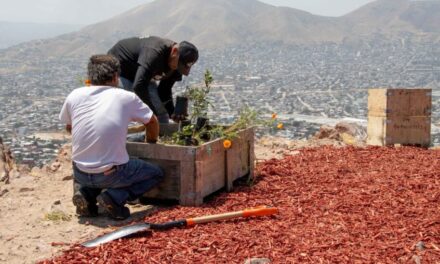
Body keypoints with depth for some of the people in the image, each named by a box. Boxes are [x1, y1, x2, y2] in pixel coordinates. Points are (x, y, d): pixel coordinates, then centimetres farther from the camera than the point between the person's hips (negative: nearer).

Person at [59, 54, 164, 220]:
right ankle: (115, 198, -3)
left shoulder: (74, 96, 1)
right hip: (111, 175, -4)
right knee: (157, 173, 18)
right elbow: (152, 121, 13)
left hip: (80, 175, 4)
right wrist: (151, 143, 33)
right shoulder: (126, 98, -4)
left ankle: (87, 195, 9)